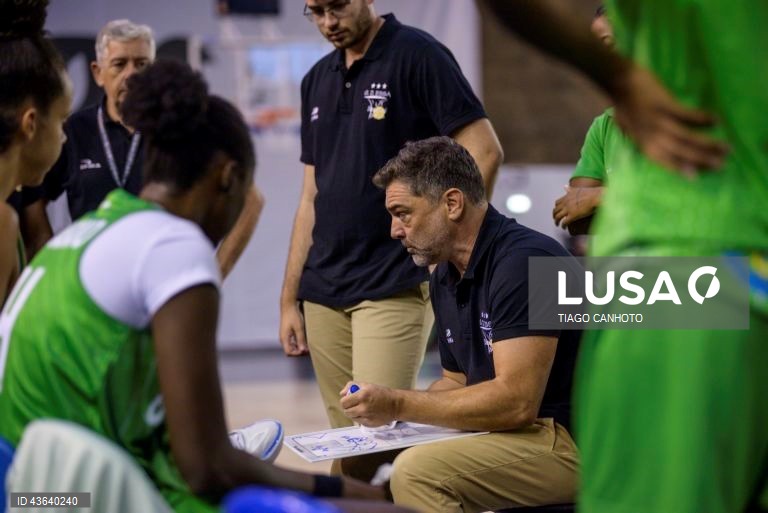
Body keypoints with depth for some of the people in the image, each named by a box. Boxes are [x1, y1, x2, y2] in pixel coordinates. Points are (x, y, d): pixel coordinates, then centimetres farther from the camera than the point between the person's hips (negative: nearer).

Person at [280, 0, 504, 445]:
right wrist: (289, 299, 14)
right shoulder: (317, 80, 16)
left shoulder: (417, 55, -4)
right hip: (324, 295, 7)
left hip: (394, 290, -6)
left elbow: (484, 152, -10)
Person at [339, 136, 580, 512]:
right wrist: (382, 408, 0)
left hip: (567, 440, -9)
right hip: (500, 433, 9)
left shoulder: (524, 261, -19)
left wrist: (399, 404, -21)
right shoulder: (445, 277, 10)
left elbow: (516, 401, -25)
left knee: (418, 471, -28)